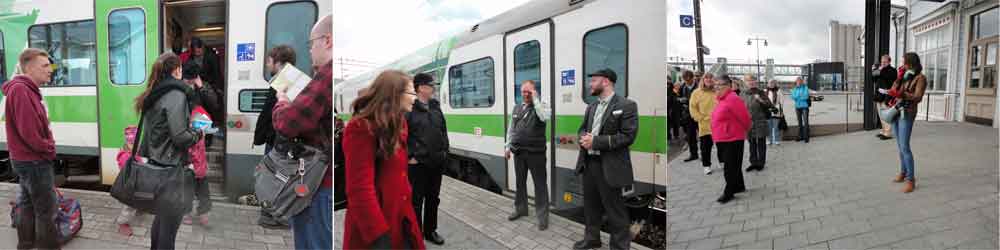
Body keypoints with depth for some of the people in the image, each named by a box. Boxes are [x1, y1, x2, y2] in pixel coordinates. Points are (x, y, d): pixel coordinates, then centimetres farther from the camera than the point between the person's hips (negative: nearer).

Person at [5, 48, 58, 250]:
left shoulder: (26, 89, 11)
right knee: (46, 209, -4)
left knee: (27, 204, 20)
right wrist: (49, 149, -11)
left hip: (27, 160, 10)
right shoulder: (21, 90, -21)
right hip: (34, 162, -10)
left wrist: (47, 148, 5)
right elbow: (29, 132, -25)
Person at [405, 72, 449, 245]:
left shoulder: (435, 107, 10)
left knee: (433, 199, 16)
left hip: (437, 162, 6)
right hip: (417, 164, -6)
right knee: (416, 201, 4)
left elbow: (443, 131, 16)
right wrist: (409, 157, -15)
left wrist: (444, 151, 8)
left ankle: (430, 231, 31)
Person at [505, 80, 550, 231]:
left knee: (540, 183, -1)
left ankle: (542, 216, 5)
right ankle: (521, 209, 33)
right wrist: (507, 147, 13)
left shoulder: (541, 105, -5)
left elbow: (545, 117, -28)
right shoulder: (517, 108, 12)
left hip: (535, 152, -5)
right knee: (520, 182, 17)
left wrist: (535, 99, -23)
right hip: (518, 152, 6)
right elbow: (511, 129, 17)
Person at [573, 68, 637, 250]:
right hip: (588, 163, 7)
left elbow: (627, 136, -17)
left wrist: (595, 141, -20)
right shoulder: (591, 107, 14)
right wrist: (584, 138, -7)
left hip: (609, 166, -7)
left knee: (614, 209, 2)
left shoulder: (626, 105, -10)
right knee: (591, 205, 18)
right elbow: (583, 128, 19)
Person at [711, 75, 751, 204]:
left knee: (730, 167, -3)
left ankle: (728, 192, 4)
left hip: (732, 139, -10)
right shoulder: (723, 99, 11)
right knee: (733, 165, 19)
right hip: (723, 139, 10)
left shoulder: (732, 99, -19)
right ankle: (739, 186, 33)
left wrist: (745, 130, 1)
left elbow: (744, 117, -16)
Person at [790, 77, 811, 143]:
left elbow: (806, 96, -15)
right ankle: (800, 136, 18)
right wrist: (801, 97, -14)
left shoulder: (805, 87, -5)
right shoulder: (795, 89, 9)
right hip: (797, 107, 5)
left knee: (806, 122, -8)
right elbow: (793, 97, -1)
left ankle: (806, 137, -5)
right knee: (800, 122, 11)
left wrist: (797, 97, -9)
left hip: (804, 106, -5)